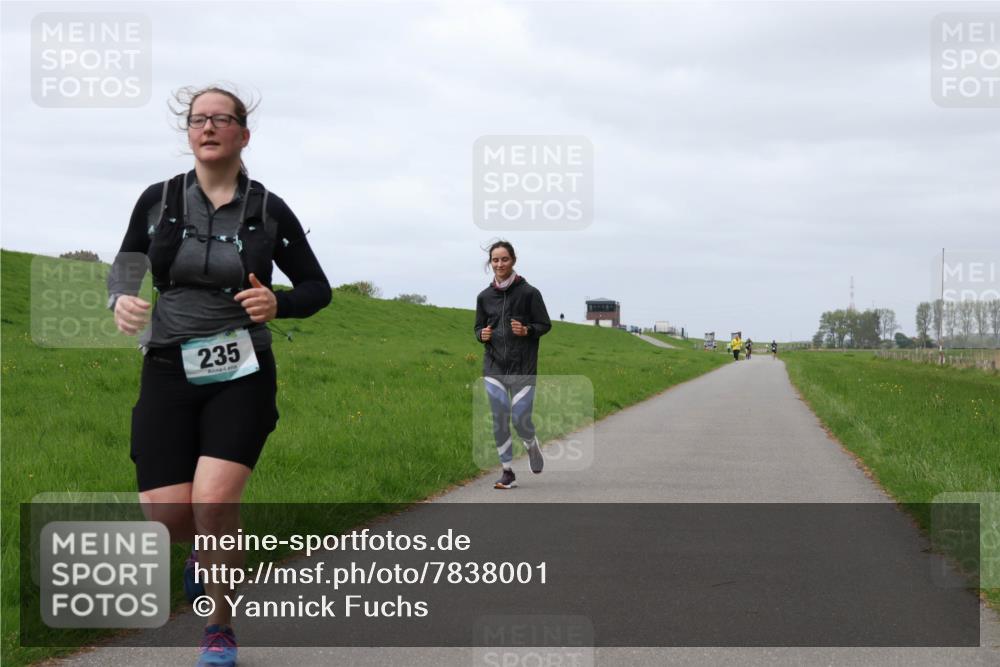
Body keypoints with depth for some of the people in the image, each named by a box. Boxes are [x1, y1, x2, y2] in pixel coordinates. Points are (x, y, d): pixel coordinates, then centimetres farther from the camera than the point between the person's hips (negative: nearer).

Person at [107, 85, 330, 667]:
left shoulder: (269, 210, -1)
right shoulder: (158, 199, 2)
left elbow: (318, 288, 7)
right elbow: (126, 261, 15)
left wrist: (279, 303, -15)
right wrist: (121, 298, -8)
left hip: (241, 377, -2)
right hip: (169, 373, 2)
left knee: (214, 502, -18)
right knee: (167, 513, -6)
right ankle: (208, 547, 33)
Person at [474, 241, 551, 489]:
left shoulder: (528, 293, -5)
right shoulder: (484, 297, 6)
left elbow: (545, 325, 1)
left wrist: (527, 330, -19)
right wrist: (483, 335, -6)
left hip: (523, 368, -3)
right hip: (494, 368, 3)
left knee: (521, 419, -4)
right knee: (499, 420, 0)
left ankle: (532, 445, 31)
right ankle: (507, 472, 10)